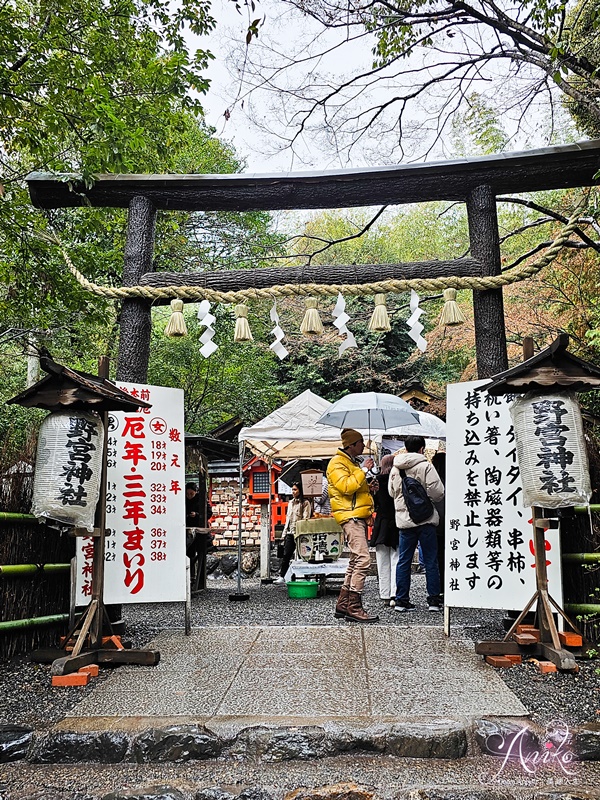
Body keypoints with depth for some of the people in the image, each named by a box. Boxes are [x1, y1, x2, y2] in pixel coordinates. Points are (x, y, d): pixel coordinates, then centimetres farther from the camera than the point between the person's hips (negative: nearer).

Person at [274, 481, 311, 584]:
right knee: (286, 555, -1)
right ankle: (281, 576, -1)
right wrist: (284, 533, 16)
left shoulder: (305, 503, -1)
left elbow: (306, 519, -7)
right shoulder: (290, 502, 20)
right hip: (290, 533, 6)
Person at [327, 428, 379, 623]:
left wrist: (369, 488, 14)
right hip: (350, 516, -11)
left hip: (359, 517, 11)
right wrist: (363, 470, -17)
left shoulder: (353, 462, 24)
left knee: (356, 561, 12)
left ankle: (343, 604, 17)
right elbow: (346, 486, -22)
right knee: (363, 558, -18)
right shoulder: (337, 463, -7)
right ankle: (354, 607, -14)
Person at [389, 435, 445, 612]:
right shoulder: (425, 466, -9)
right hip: (425, 519, -4)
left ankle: (402, 600, 12)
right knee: (431, 561, 6)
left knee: (403, 561, 9)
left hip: (403, 520, 4)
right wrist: (432, 500, 9)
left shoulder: (395, 468, 6)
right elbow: (438, 492, -11)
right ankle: (434, 600, 11)